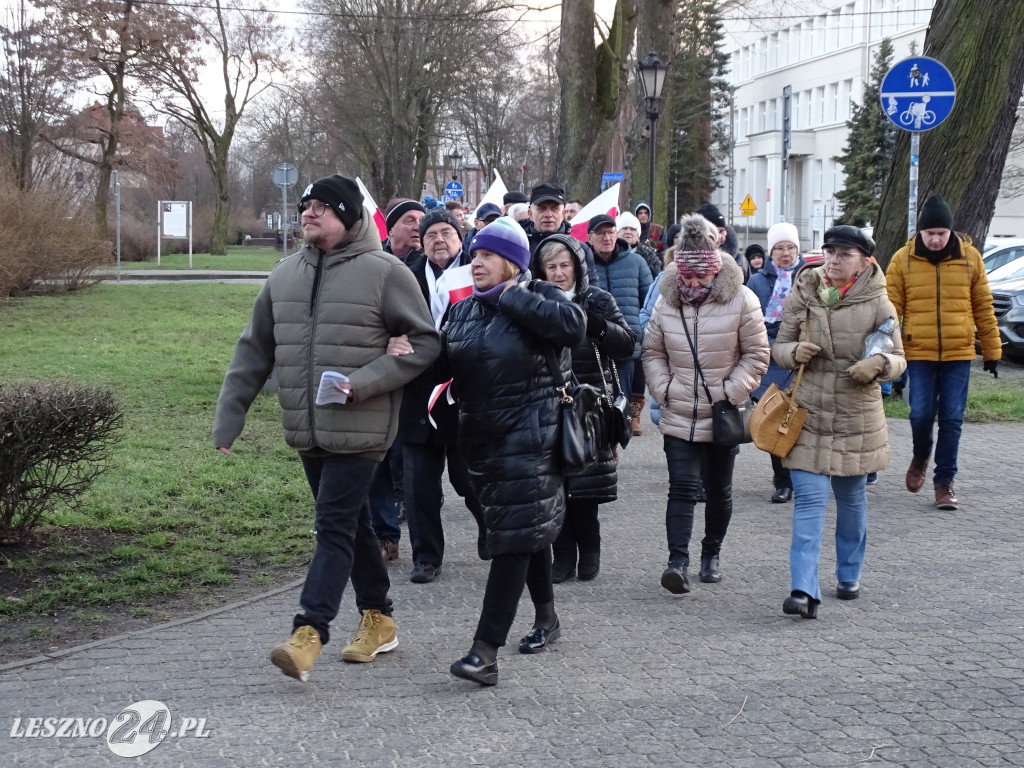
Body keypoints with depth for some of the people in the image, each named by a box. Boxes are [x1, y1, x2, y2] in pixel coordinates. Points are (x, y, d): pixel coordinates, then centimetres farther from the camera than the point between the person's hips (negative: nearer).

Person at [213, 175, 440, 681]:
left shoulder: (384, 272, -8)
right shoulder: (285, 275, 9)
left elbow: (424, 342, -7)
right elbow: (254, 352, 13)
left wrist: (365, 382, -18)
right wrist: (229, 417, 7)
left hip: (359, 428, -6)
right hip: (307, 429, 6)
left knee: (335, 527, -10)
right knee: (351, 524, 16)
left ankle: (309, 632, -12)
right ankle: (377, 619, 29)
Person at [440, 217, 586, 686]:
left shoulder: (541, 299, -6)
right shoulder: (464, 310, 13)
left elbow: (573, 325, -27)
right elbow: (444, 362, 11)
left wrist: (513, 297, -20)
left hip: (530, 440, -7)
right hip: (482, 438, 7)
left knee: (515, 538, -10)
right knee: (530, 531, 19)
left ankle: (486, 651, -16)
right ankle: (546, 618, 37)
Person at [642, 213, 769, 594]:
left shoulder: (741, 301, -9)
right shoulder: (666, 302, 0)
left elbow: (756, 355, -3)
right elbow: (652, 353, 11)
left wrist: (730, 392, -10)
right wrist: (664, 388, -2)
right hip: (678, 417, 1)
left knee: (718, 490, 12)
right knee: (682, 488, -9)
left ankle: (711, 554, 28)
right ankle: (678, 561, -15)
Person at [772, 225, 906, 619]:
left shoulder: (878, 305, -3)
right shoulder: (801, 297, 0)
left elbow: (898, 359, 2)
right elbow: (779, 346, 7)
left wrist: (879, 364, -21)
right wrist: (794, 352, -16)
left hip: (857, 418, 0)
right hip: (809, 413, 0)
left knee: (852, 499, 15)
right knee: (808, 500, -9)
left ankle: (849, 575, 34)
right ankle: (803, 591, -14)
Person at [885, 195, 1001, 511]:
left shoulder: (969, 257, 2)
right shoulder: (903, 260, -1)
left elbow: (984, 307, 9)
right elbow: (891, 307, 2)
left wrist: (992, 351, 10)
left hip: (959, 354, 1)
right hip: (919, 353, -1)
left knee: (952, 419, 1)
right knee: (921, 414, -5)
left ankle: (944, 482, 13)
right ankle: (920, 458, 27)